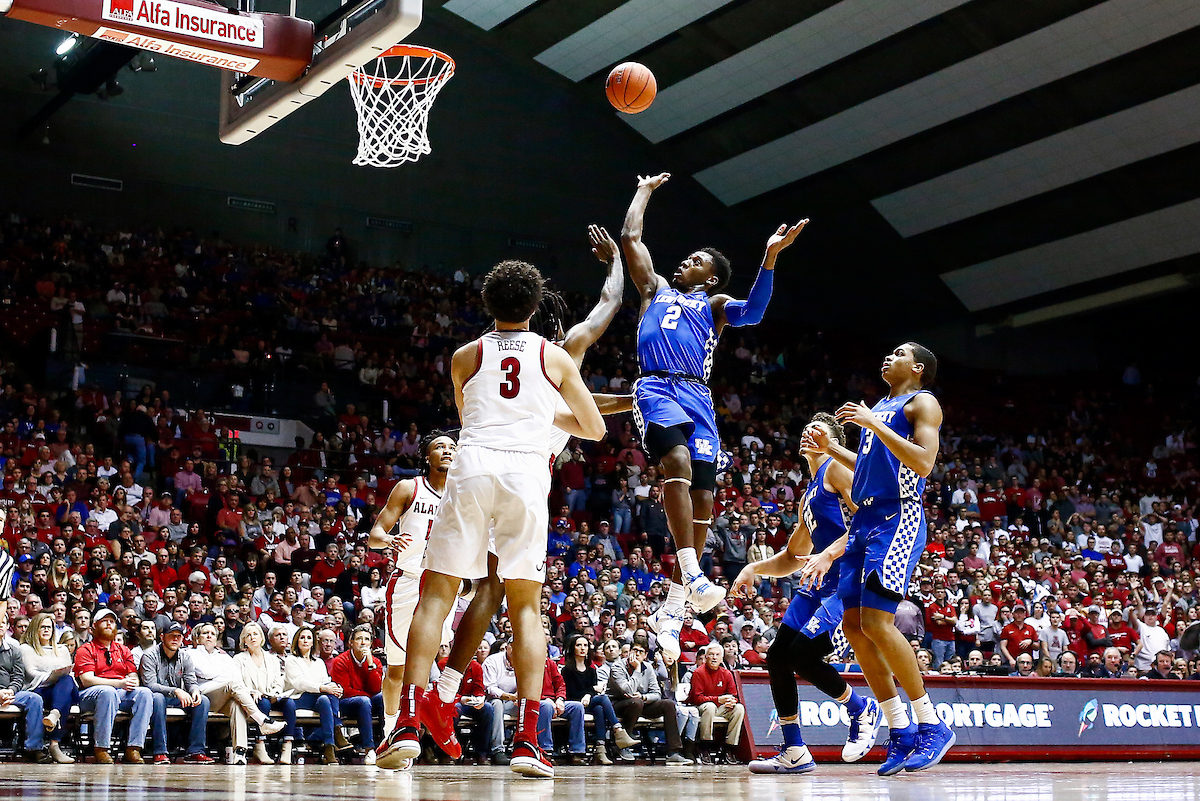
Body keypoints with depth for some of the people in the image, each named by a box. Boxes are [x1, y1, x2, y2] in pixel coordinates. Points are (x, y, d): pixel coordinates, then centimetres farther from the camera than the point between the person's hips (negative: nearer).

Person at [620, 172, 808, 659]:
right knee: (679, 464, -31)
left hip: (697, 396, 2)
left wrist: (770, 257, -10)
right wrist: (645, 190, 35)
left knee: (702, 500, -6)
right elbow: (630, 236, 24)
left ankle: (670, 610, 3)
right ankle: (693, 577, -37)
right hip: (657, 386, -2)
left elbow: (753, 313, 1)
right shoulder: (655, 288, 27)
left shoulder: (714, 304, 24)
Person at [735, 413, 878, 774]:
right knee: (777, 657, 1)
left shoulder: (838, 468, -3)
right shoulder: (808, 495, 25)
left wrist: (828, 555, -26)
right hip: (818, 585, 9)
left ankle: (862, 711, 9)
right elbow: (790, 559, 31)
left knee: (803, 656, -18)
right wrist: (753, 568, 15)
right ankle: (794, 753, 9)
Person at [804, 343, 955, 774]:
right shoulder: (878, 408, 24)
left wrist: (873, 424, -18)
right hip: (865, 519, 9)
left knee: (877, 622, -19)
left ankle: (932, 725, -8)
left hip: (898, 519, -9)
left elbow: (923, 462, -17)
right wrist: (830, 448, 26)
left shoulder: (922, 403, -1)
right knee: (854, 625, 2)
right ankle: (901, 731, 7)